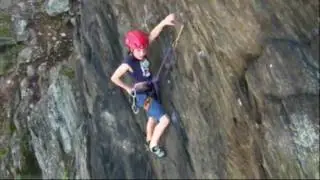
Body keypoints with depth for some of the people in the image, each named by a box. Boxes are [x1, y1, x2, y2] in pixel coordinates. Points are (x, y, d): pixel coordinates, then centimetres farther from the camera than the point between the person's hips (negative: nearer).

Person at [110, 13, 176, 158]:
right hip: (143, 96, -8)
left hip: (151, 91, 8)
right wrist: (128, 88, -5)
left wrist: (164, 22, -18)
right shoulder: (128, 63, -24)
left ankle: (149, 141, 49)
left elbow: (152, 35, -6)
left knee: (153, 118, 26)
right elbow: (114, 78, -15)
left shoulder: (141, 52, -7)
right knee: (164, 120, -10)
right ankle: (153, 145, 12)